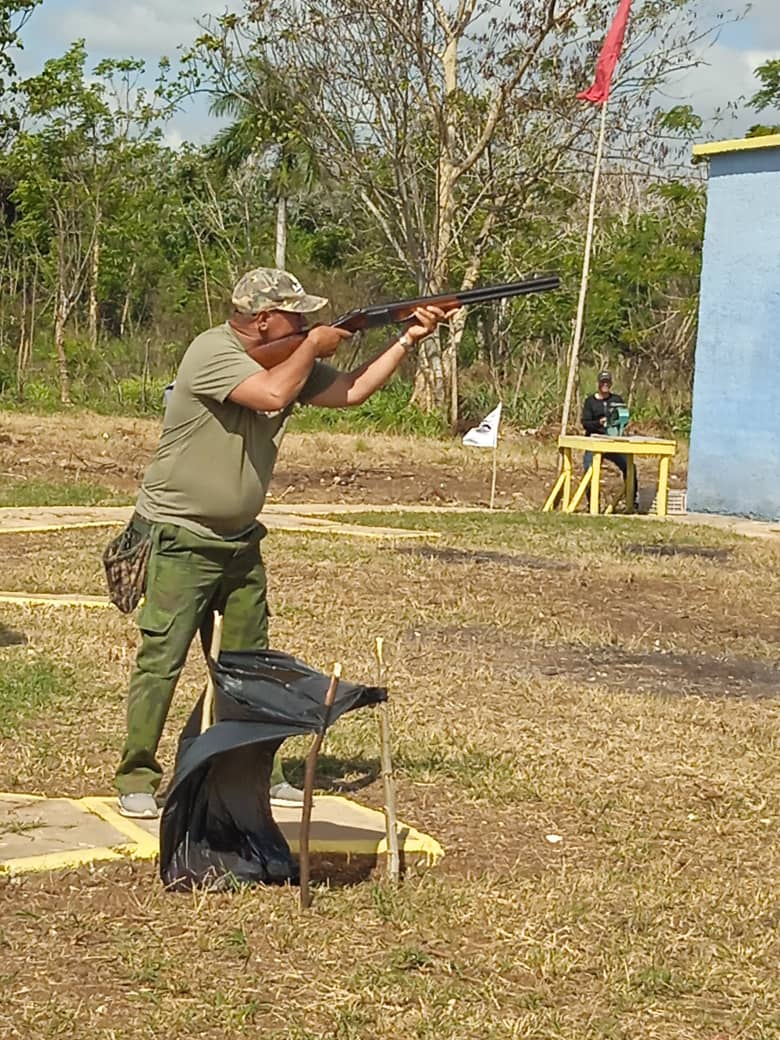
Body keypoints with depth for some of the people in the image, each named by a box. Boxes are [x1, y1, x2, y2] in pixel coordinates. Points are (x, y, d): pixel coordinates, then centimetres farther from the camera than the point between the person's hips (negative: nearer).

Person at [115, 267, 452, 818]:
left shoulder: (289, 358, 6)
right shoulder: (213, 352, -19)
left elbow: (349, 392, 6)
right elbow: (272, 393, -33)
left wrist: (408, 340, -2)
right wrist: (314, 347, -16)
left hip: (239, 541, 8)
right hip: (179, 540, -8)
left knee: (249, 663, 12)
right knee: (161, 661, -6)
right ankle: (136, 780, 4)